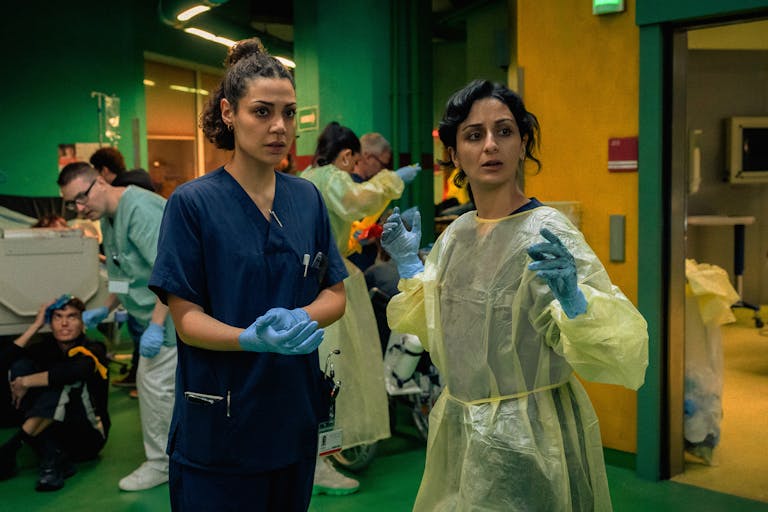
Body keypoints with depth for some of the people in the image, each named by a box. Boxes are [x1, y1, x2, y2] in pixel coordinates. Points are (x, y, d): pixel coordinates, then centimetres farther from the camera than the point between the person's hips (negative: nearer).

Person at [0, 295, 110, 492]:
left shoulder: (92, 350, -12)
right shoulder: (47, 347, 2)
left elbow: (74, 371, -36)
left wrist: (27, 382, -25)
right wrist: (36, 325, -12)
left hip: (87, 438, -5)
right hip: (51, 433, 5)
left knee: (69, 380, -28)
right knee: (20, 366, -14)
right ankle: (52, 458, -26)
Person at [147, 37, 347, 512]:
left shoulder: (307, 198, 4)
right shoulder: (193, 202, -10)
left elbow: (335, 295, 6)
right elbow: (186, 319, -11)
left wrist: (297, 318, -16)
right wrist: (254, 338, -30)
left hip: (296, 414, 5)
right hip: (219, 424, -4)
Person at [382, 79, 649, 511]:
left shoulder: (548, 233, -17)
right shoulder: (456, 234, 2)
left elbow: (622, 344, -22)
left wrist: (573, 300, -39)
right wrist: (409, 264, 6)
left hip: (528, 439, -6)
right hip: (458, 430, 6)